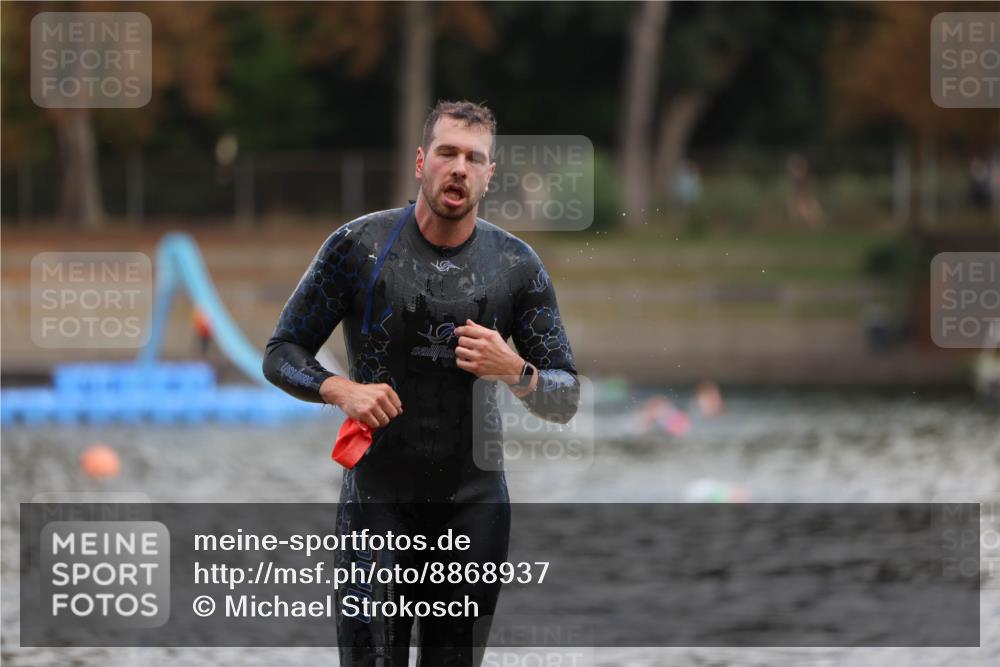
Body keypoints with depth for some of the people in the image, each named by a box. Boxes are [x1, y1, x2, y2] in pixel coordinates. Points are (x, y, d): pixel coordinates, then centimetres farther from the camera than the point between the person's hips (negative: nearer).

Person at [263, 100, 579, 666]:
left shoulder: (517, 265, 2)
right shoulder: (359, 246, -3)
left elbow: (566, 400, 6)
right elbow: (282, 354, 3)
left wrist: (515, 372, -15)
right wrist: (340, 390, -17)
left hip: (475, 501, 2)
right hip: (377, 498, -2)